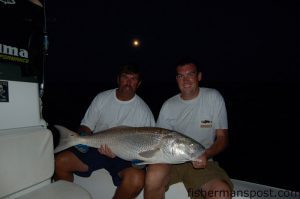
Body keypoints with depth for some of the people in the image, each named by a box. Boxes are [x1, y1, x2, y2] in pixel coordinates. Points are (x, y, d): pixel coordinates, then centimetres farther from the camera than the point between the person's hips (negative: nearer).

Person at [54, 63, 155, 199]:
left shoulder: (143, 110, -4)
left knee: (137, 179, -30)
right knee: (59, 163, -13)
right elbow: (86, 125, 7)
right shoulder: (102, 98, 3)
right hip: (96, 148, 3)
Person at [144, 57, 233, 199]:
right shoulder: (168, 106, 3)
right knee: (153, 176, -30)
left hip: (203, 162, 0)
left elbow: (222, 137, -1)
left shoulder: (213, 97, -1)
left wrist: (206, 155, -19)